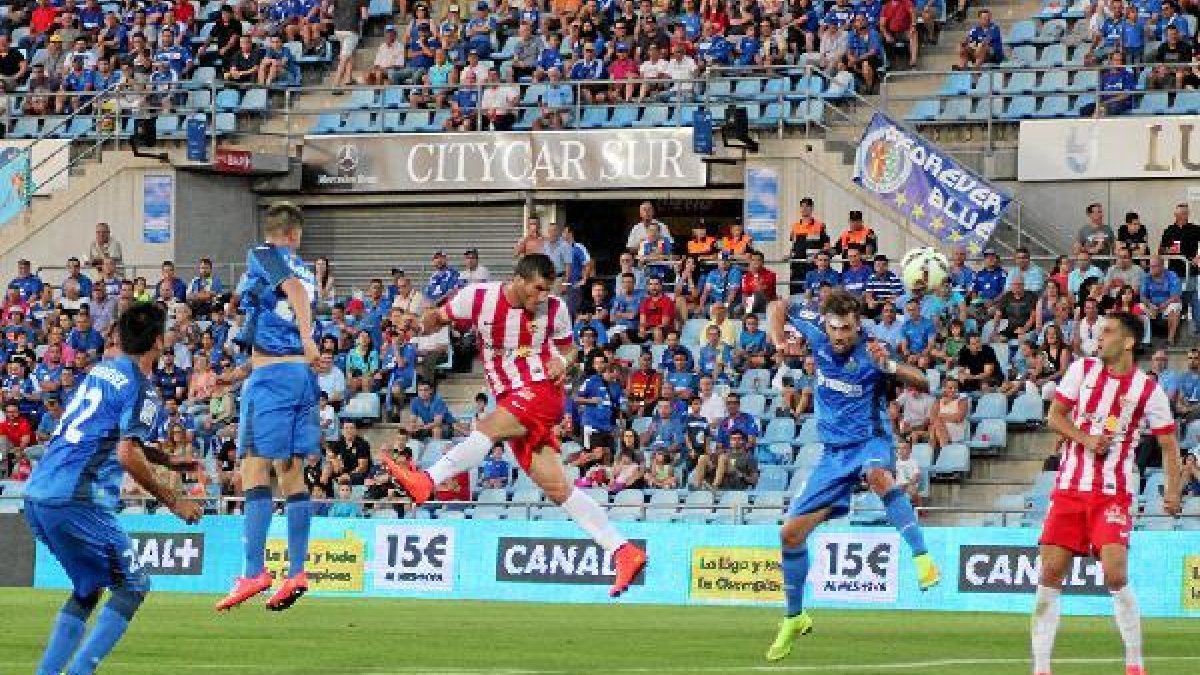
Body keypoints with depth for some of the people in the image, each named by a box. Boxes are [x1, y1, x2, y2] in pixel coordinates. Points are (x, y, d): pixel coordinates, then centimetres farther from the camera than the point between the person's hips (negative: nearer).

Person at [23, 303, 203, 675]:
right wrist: (174, 502, -10)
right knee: (134, 584, 2)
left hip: (37, 494, 8)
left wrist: (169, 461, 36)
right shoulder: (142, 389, -8)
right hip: (76, 500, -8)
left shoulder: (102, 369, 18)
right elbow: (127, 455, -17)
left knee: (88, 587, 21)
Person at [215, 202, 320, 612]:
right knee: (291, 471, 9)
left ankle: (254, 571, -15)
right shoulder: (303, 270, 18)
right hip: (303, 373, 7)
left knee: (255, 468, -8)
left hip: (271, 374, -7)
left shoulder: (261, 255, -2)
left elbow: (294, 287, -19)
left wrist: (306, 338, -30)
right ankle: (297, 572, 6)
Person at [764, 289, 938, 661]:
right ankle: (794, 618, 19)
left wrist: (889, 366, -39)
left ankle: (922, 557, -46)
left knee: (877, 474, -43)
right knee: (791, 531, 1)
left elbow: (923, 383, -22)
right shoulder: (819, 341, -3)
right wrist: (778, 341, -8)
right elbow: (777, 308, 11)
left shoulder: (870, 355, -15)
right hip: (834, 452, 5)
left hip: (870, 441, -5)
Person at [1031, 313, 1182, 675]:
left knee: (1115, 575, -17)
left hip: (1113, 493, -3)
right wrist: (1085, 439, -10)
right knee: (1050, 574, -2)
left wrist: (1173, 488, -12)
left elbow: (1168, 443, 1)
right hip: (1069, 489, 3)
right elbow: (1054, 416, 8)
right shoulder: (1082, 369, 4)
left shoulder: (1148, 390, -4)